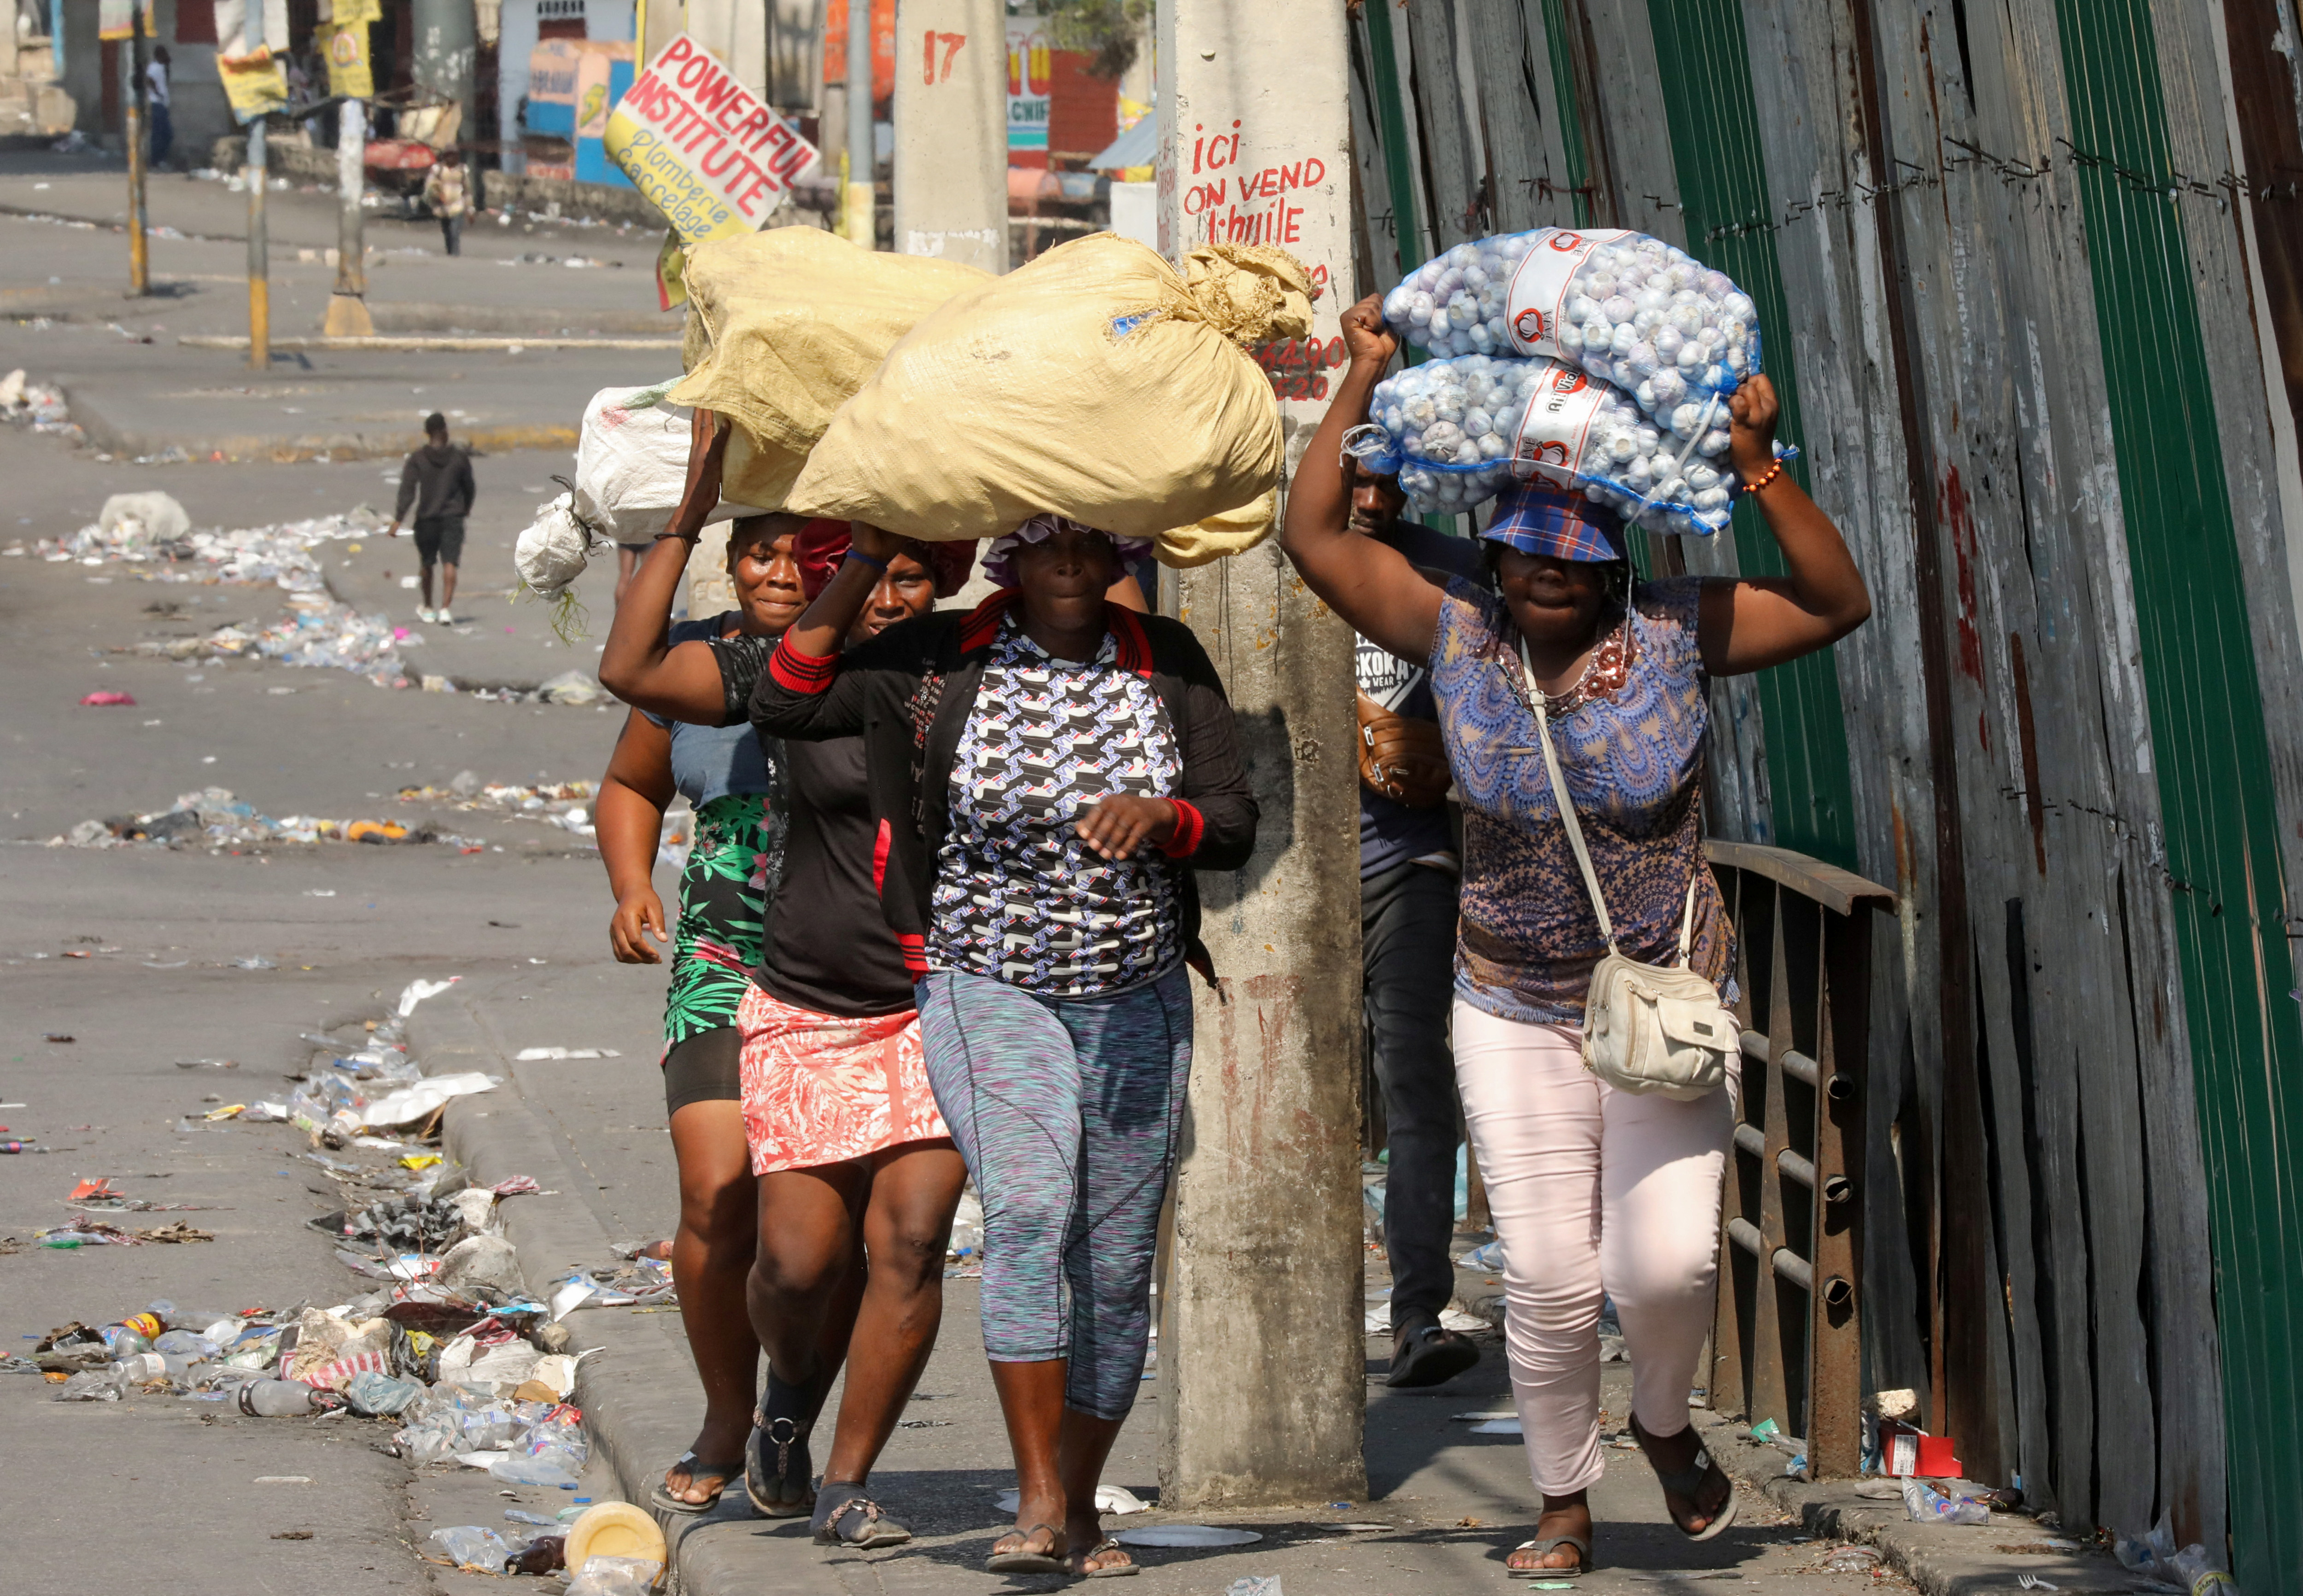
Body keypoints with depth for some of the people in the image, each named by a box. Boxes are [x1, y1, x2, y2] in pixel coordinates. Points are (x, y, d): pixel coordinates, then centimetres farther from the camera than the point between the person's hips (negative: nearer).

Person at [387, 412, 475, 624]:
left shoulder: (417, 460, -5)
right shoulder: (460, 458, 0)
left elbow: (408, 492, -14)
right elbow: (470, 489, 11)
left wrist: (398, 521, -15)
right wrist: (466, 509, 31)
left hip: (427, 519, 0)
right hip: (453, 518, 0)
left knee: (427, 564, 17)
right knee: (449, 564, -6)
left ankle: (427, 608, 31)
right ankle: (445, 608, -22)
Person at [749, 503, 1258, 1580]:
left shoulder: (1167, 662, 3)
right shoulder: (939, 660, -3)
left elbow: (1234, 825, 1)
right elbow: (782, 706, -6)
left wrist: (1159, 814, -21)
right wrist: (864, 565, -7)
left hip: (1137, 1001, 3)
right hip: (989, 991, -3)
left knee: (1116, 1267, 4)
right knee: (1029, 1210, -26)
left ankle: (1080, 1508, 20)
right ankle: (1037, 1502, -27)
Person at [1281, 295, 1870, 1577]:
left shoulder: (1673, 631, -5)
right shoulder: (1456, 631, -2)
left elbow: (1836, 603, -10)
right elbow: (1315, 535, -3)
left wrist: (1758, 467, -19)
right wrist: (1364, 383, -6)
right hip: (1516, 1015, 1)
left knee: (1668, 1261, -13)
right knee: (1549, 1281, -3)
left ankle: (1667, 1422, 20)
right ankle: (1566, 1508, 16)